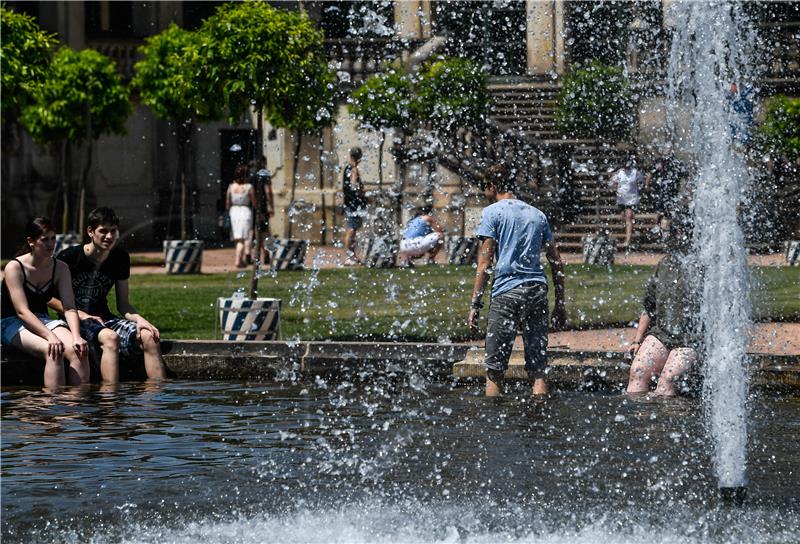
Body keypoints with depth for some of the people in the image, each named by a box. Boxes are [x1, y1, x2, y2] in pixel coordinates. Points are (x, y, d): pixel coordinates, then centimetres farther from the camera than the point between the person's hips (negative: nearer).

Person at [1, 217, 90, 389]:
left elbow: (69, 307, -6)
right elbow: (22, 311, -21)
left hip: (42, 320, 5)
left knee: (79, 350, -24)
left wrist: (76, 337, -25)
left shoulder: (60, 268, 3)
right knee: (54, 351, -34)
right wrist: (50, 337, -32)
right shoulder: (14, 268, -12)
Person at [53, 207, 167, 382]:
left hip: (104, 318, 5)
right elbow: (49, 297, -5)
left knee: (149, 337, -18)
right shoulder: (69, 257, -9)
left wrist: (139, 319, -12)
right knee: (110, 338, -36)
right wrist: (82, 315, -15)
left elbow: (123, 304, 10)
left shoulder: (120, 258, 7)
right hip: (76, 321, -5)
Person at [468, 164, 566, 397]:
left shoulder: (492, 212, 3)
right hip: (538, 291, 5)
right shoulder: (537, 214, 19)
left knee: (494, 370, 0)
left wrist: (475, 304, -4)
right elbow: (556, 263, 18)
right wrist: (560, 304, 21)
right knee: (538, 370, 3)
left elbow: (484, 263, -5)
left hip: (507, 292, -5)